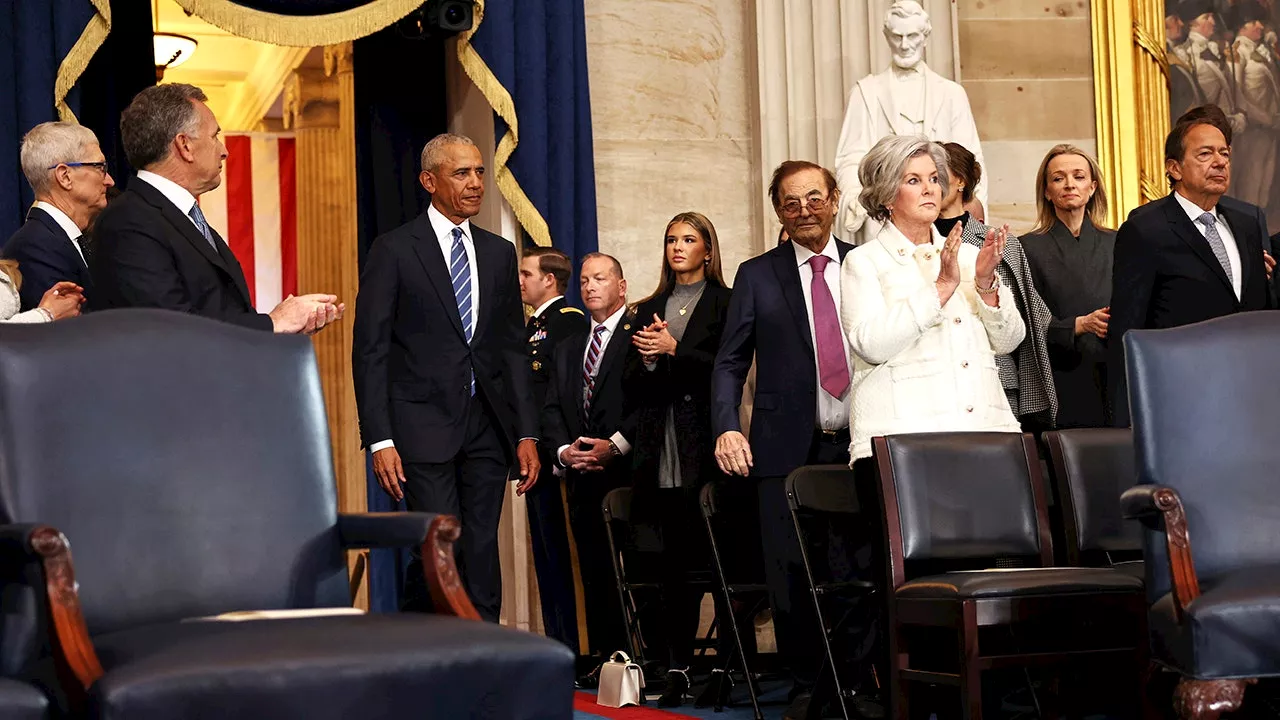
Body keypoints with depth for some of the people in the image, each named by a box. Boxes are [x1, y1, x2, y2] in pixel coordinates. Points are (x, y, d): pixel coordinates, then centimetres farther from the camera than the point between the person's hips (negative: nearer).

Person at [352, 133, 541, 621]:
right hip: (425, 425, -4)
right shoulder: (394, 250, -1)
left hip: (487, 425, 5)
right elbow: (370, 350, -3)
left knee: (482, 558, 4)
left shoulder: (499, 254, 14)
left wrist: (527, 434, 8)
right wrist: (379, 440, -11)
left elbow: (513, 348, 16)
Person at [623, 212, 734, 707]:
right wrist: (648, 359, -4)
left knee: (723, 559, -7)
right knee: (675, 563, 3)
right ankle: (677, 668, 5)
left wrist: (673, 350, -10)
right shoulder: (649, 310, 19)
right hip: (662, 454, 4)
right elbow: (631, 387, 16)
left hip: (708, 448, -4)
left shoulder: (726, 303, 5)